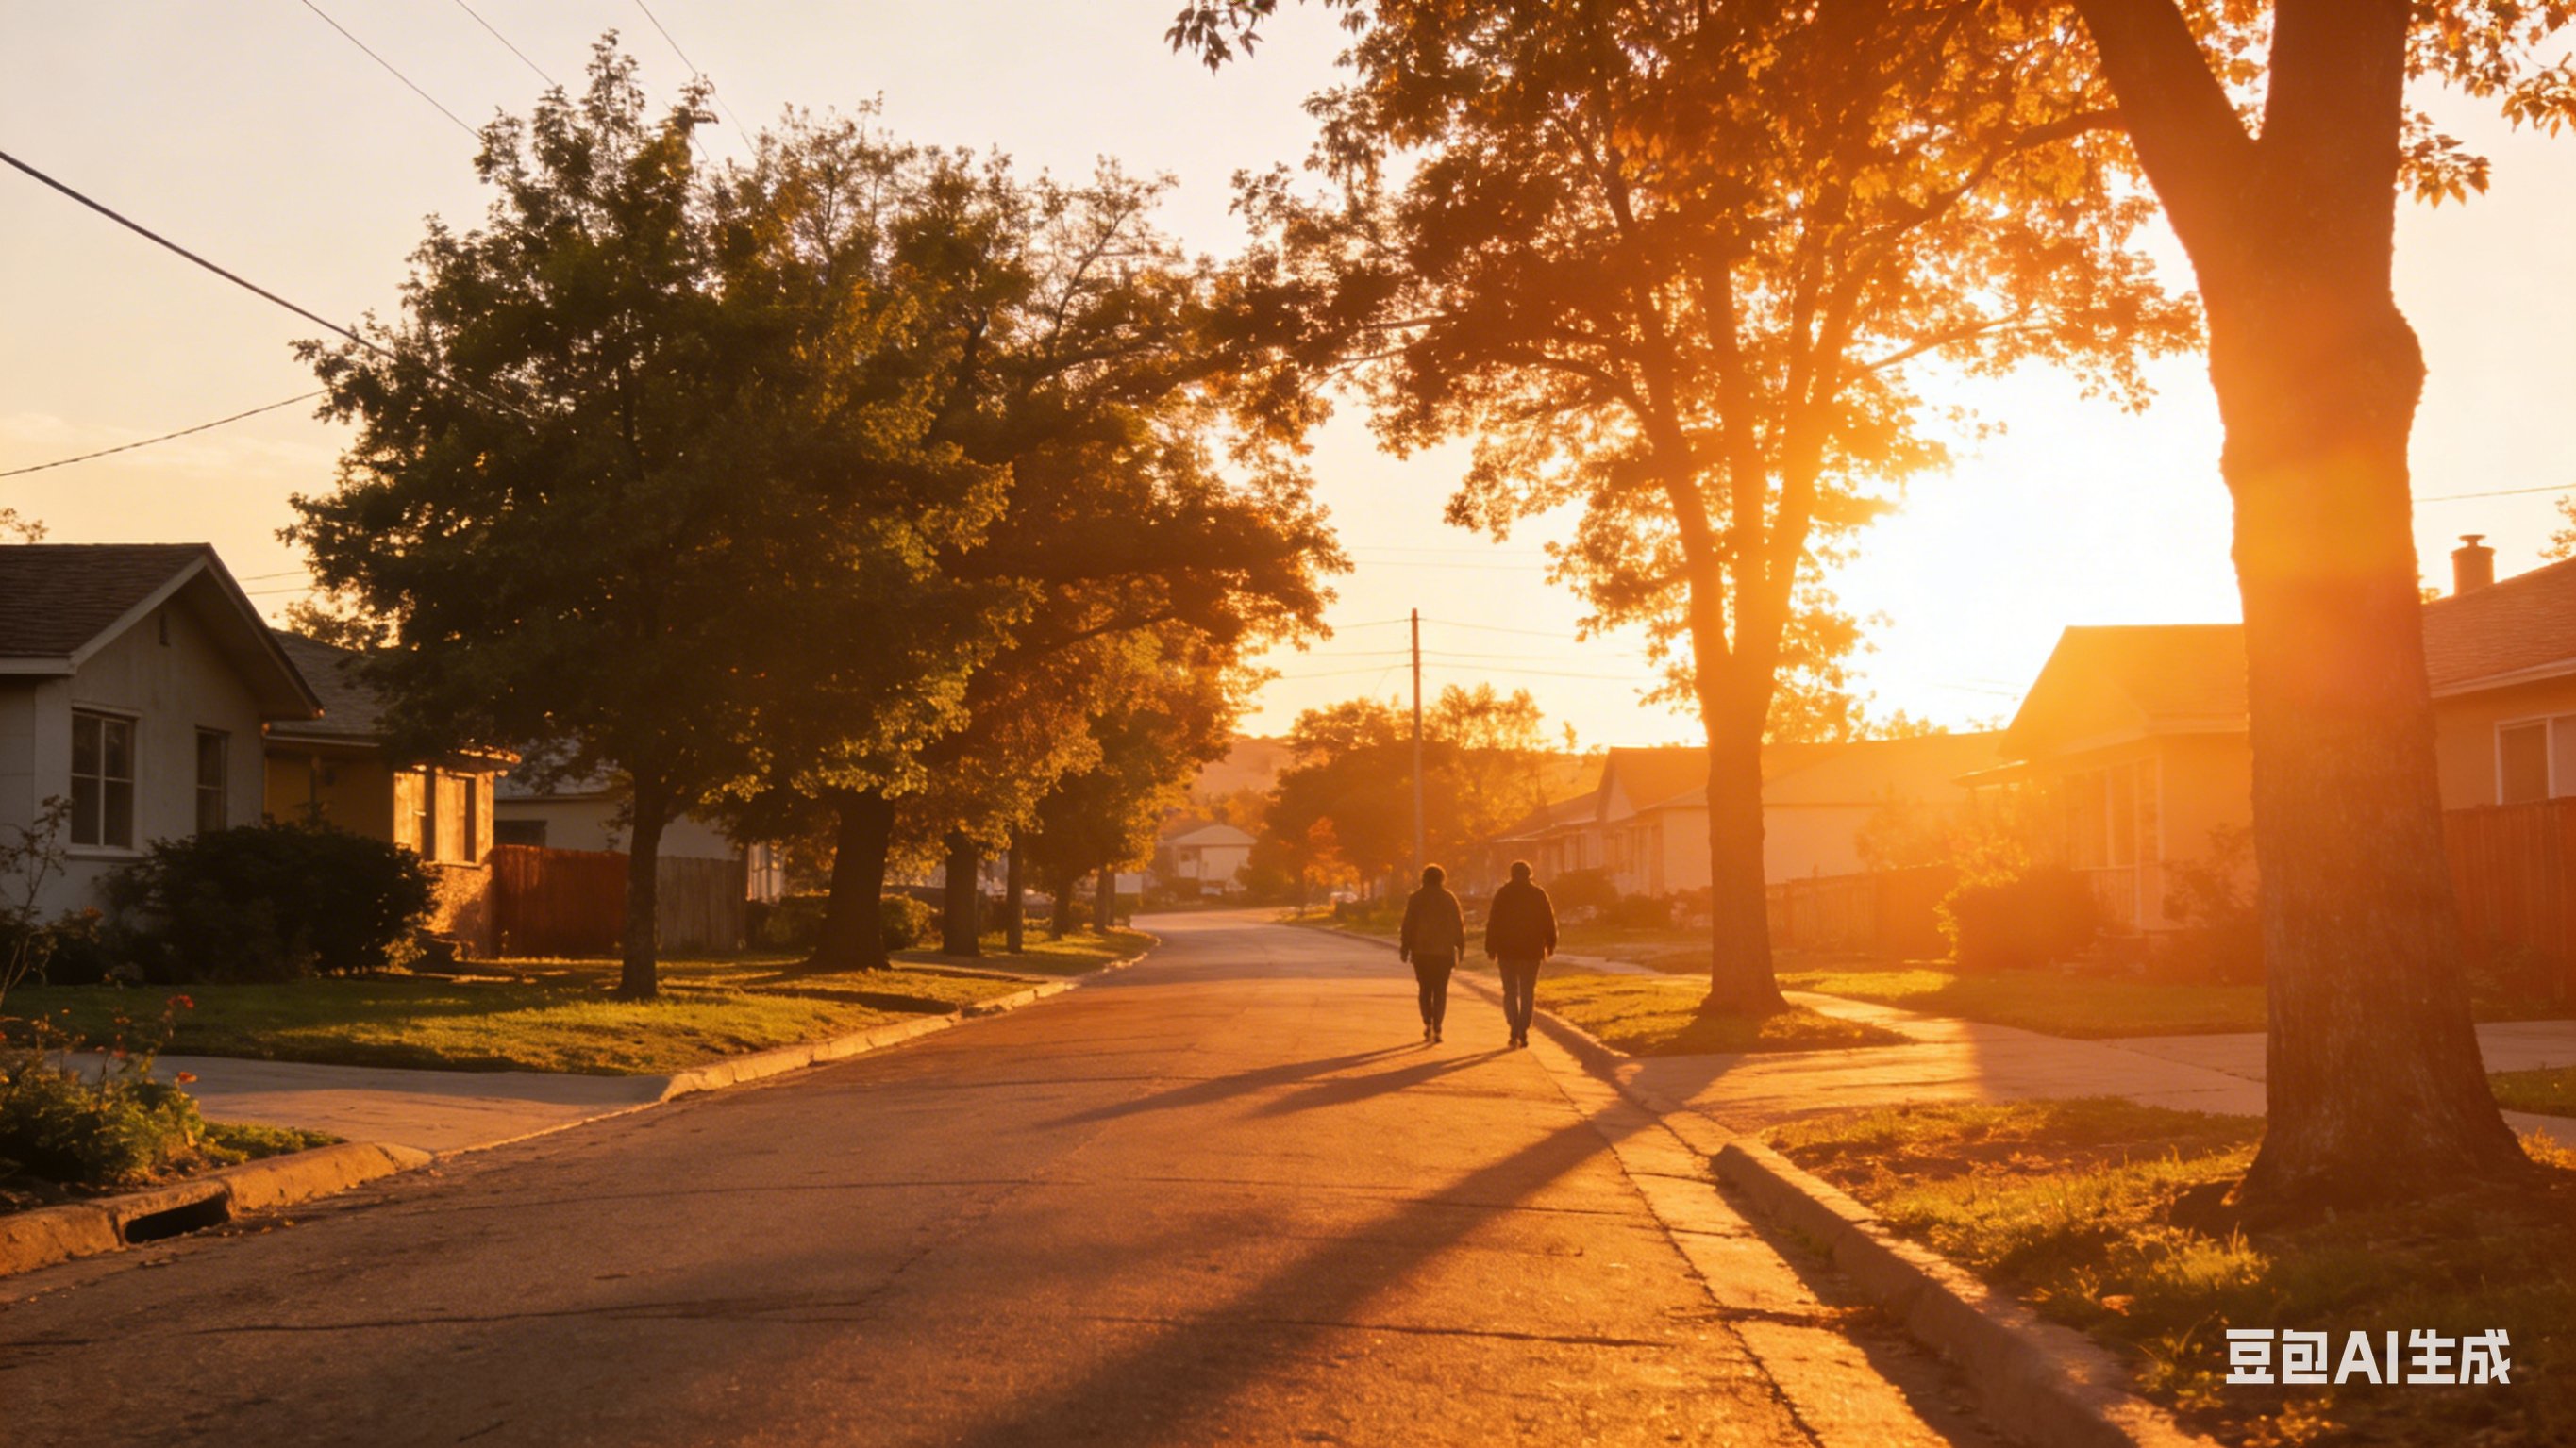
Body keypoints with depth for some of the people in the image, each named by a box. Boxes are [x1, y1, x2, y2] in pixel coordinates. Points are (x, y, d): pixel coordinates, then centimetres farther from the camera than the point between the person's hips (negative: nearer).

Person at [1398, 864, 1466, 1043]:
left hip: (1421, 951, 0)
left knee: (1425, 989, 13)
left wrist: (1405, 949, 3)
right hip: (1444, 952, 0)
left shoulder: (1415, 899, 0)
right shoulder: (1449, 899, 2)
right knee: (1440, 990, 4)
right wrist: (1460, 948, 9)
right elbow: (1458, 925, 3)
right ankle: (1437, 1028, -7)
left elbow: (1408, 926, -2)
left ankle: (1428, 1023, -2)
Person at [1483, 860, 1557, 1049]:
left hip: (1508, 950, -1)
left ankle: (1514, 1029, -8)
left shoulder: (1503, 894, -2)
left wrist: (1491, 948, 1)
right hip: (1532, 950, 1)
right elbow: (1549, 921, 3)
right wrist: (1550, 945, 14)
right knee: (1528, 993, 8)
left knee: (1510, 992, 8)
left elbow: (1493, 923, -4)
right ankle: (1523, 1033, 0)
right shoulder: (1539, 894, 1)